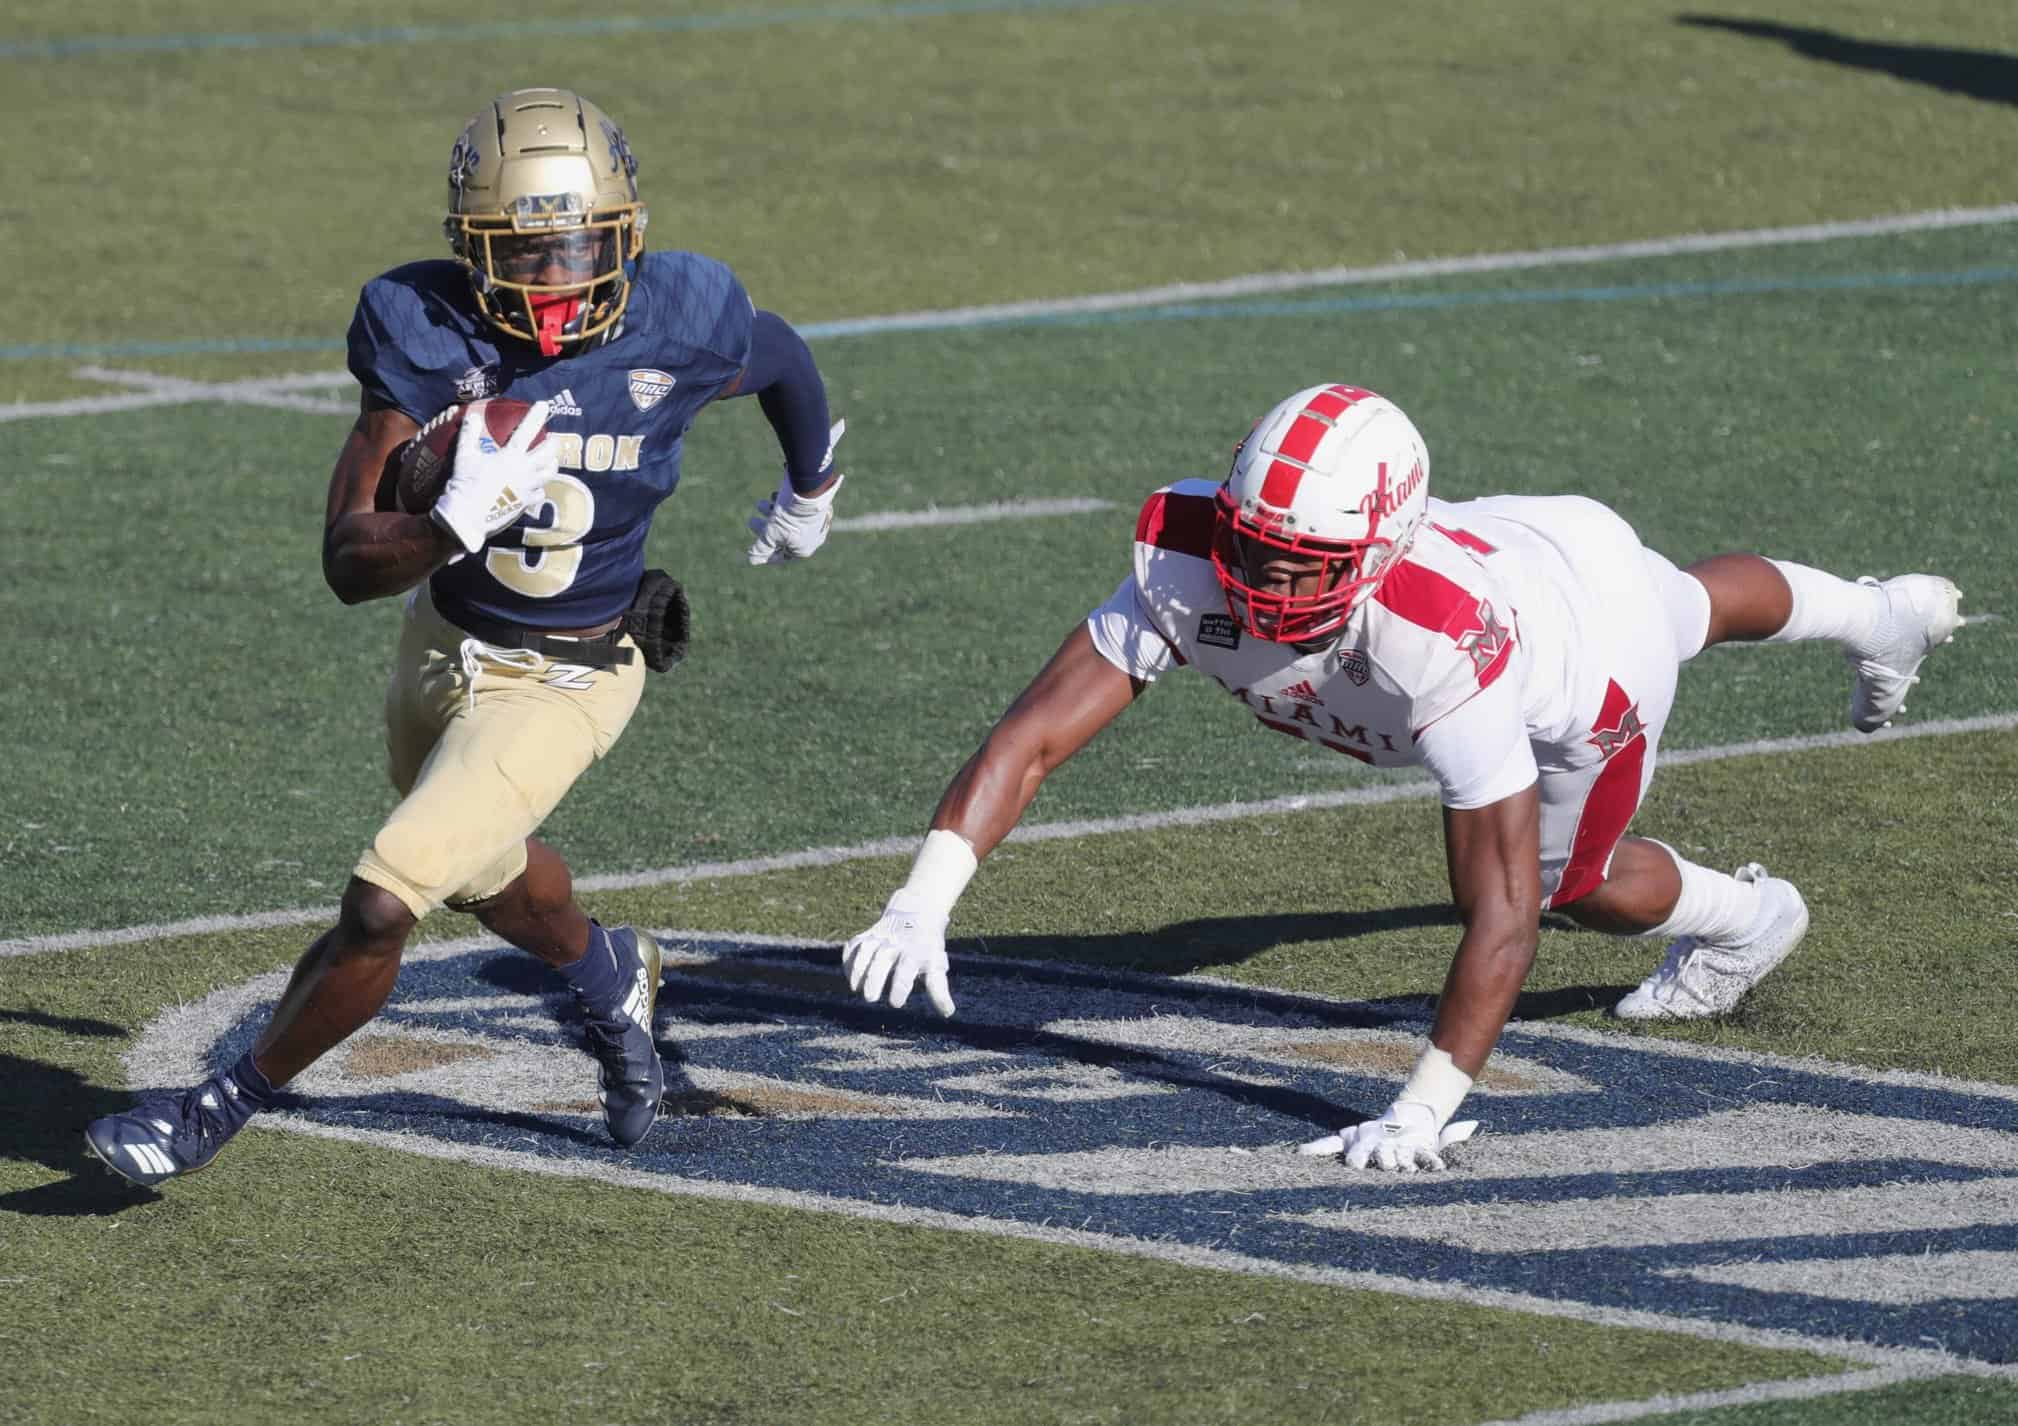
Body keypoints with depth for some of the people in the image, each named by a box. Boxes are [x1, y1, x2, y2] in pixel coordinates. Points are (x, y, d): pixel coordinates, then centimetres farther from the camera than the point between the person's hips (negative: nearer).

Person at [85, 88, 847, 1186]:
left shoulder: (677, 327, -23)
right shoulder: (426, 334, -22)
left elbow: (781, 358, 4)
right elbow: (349, 563, -25)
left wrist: (811, 491, 23)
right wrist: (454, 524, -47)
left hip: (559, 683, -4)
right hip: (442, 641, 4)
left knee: (378, 907, -13)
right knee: (486, 876, 30)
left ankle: (223, 1107, 10)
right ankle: (611, 981, 63)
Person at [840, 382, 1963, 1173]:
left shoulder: (1445, 643, -53)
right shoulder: (1190, 565, -41)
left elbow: (1504, 915, -52)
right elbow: (1033, 737, -42)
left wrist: (1426, 1112, -56)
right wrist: (922, 905, -54)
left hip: (1593, 631, -6)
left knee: (1566, 879, 19)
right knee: (1698, 609, 37)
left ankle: (1746, 919, 53)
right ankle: (1874, 615, 72)